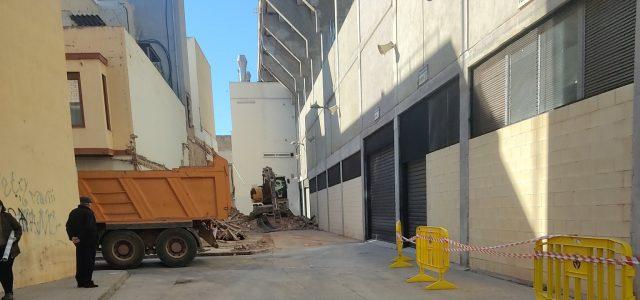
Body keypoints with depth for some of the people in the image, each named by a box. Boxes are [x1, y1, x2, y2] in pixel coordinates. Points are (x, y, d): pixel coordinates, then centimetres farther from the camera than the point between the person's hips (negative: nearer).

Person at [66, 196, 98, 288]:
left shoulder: (73, 212, 13)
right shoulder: (88, 213, -12)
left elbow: (68, 225, 10)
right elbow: (90, 228, -21)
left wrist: (72, 236, 5)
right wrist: (94, 238, -16)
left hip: (78, 241, 8)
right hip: (89, 241, -8)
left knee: (80, 261, 13)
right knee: (89, 261, -3)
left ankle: (80, 281, 18)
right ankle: (87, 281, -4)